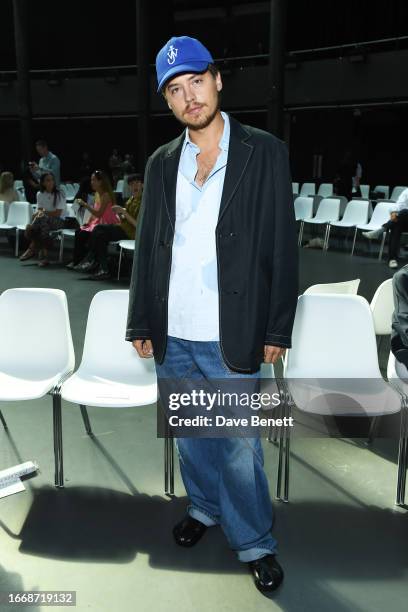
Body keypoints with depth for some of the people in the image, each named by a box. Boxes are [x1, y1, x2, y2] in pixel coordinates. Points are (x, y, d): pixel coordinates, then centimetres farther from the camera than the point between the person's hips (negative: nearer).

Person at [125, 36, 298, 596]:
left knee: (239, 447, 5)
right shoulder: (161, 163, 8)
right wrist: (141, 323, 8)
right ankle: (205, 507, 44)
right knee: (188, 435, 19)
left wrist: (277, 329, -7)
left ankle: (255, 543, 27)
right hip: (171, 337, 4)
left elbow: (281, 246, -5)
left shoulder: (265, 152, -3)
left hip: (231, 338, -4)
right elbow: (146, 247, 10)